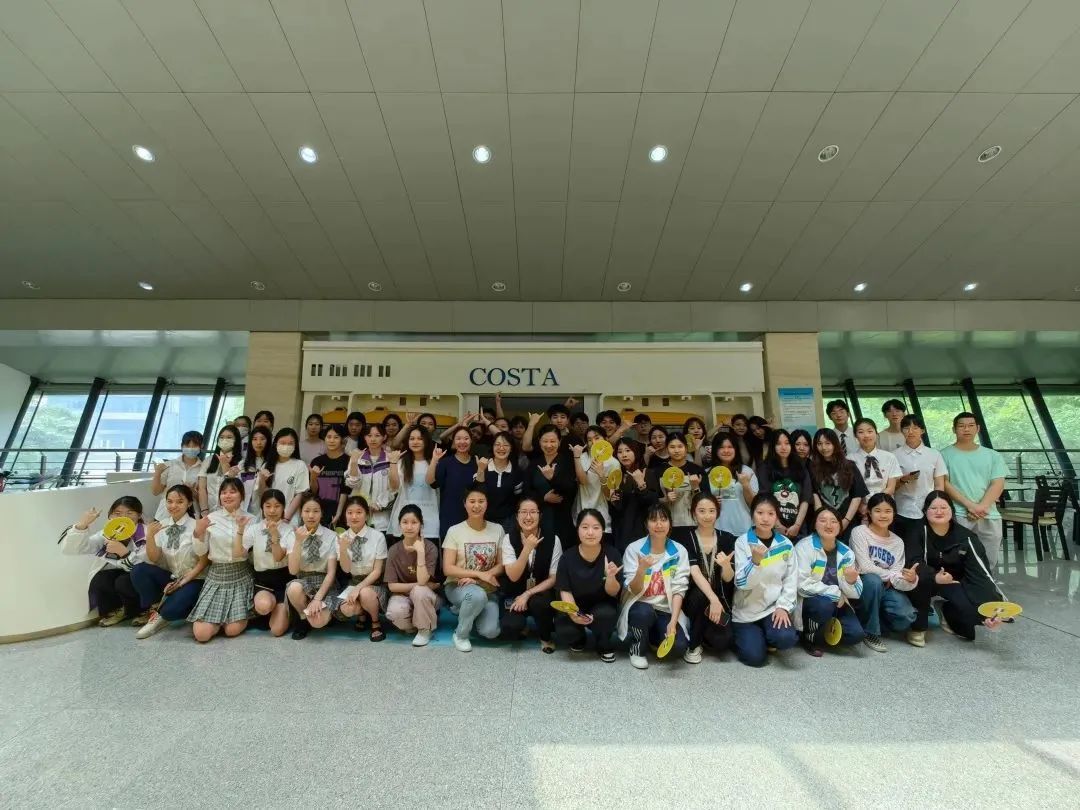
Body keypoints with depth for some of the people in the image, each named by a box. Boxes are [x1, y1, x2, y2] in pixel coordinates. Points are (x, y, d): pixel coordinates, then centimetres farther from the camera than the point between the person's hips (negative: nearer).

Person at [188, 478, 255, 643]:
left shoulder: (249, 519, -4)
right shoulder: (211, 518, 1)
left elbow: (240, 553, -11)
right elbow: (200, 552, 3)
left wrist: (240, 529, -25)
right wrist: (199, 532, -15)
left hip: (240, 576, -2)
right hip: (216, 576, 2)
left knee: (233, 630, -11)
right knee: (201, 634, -8)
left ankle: (238, 615, 23)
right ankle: (218, 618, 24)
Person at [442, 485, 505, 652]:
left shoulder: (497, 529, -1)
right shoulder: (454, 531, -7)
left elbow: (501, 565, 0)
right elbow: (448, 569, -11)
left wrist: (476, 579, -15)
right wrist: (479, 574, -20)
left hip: (488, 589, 3)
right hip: (458, 586, -2)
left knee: (490, 632, -21)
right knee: (478, 595, -37)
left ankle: (465, 611, 13)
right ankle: (460, 634, -7)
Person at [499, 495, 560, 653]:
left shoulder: (552, 540, -10)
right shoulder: (509, 538, -10)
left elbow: (554, 578, -8)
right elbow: (513, 577, -17)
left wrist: (528, 594, -17)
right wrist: (527, 549, -29)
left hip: (541, 594, 0)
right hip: (515, 595, 0)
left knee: (540, 603, -34)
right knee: (509, 629, -27)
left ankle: (545, 637, -1)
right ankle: (520, 626, 12)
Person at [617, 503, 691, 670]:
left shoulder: (679, 551, -4)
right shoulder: (634, 549, -9)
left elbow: (679, 589, -7)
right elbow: (634, 590, -12)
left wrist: (673, 621, -20)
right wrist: (642, 569, -32)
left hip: (667, 611, 2)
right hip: (640, 607, -1)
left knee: (678, 647, -23)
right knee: (644, 612, -35)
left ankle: (651, 635, 12)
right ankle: (637, 649, -3)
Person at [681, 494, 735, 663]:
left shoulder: (726, 539, -2)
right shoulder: (687, 539, -8)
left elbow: (728, 579, -7)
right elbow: (695, 573, -22)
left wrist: (726, 565, -30)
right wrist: (713, 599, -38)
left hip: (720, 598, 1)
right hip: (694, 597, -1)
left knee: (721, 642, -23)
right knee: (701, 595, -35)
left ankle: (704, 633, 15)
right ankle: (693, 645, -11)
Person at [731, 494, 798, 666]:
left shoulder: (786, 544, 0)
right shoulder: (742, 542, -10)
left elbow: (791, 579, 3)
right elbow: (741, 583, -16)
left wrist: (783, 606, -11)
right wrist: (755, 560, -33)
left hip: (774, 607, 2)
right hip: (747, 610, -2)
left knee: (786, 638, -26)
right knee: (754, 657, -11)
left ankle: (765, 637, 9)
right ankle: (740, 636, 22)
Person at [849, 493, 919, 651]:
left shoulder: (898, 542, 6)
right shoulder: (859, 532, -9)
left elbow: (896, 580, -4)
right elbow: (865, 567, -17)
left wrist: (908, 580, -25)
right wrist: (893, 575, -13)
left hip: (885, 589, 4)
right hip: (863, 584, -4)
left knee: (906, 616, -24)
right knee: (873, 580, -37)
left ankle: (867, 619, 9)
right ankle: (870, 632, -15)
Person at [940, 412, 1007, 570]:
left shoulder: (993, 455, 12)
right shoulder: (945, 454, 2)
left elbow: (998, 485, 3)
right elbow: (944, 484, -4)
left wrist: (981, 507, -12)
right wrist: (970, 505, -14)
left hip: (989, 516, 4)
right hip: (958, 515, -3)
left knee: (989, 562, 8)